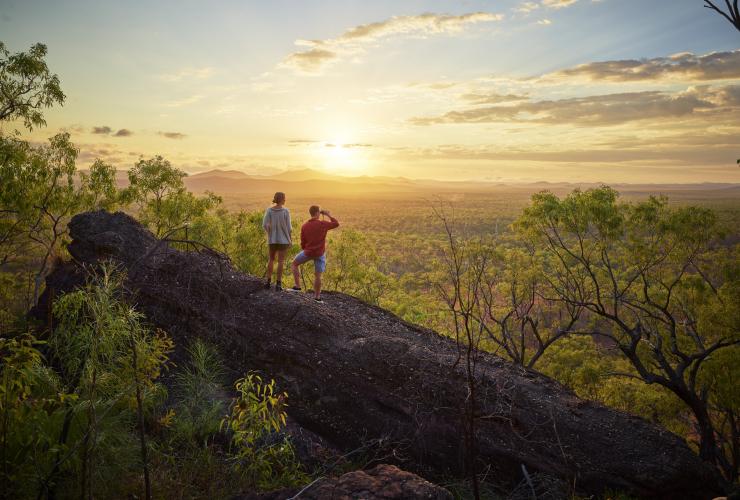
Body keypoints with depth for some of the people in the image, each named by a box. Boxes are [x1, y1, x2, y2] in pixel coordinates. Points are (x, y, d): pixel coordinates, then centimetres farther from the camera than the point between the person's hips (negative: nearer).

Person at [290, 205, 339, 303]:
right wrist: (328, 215, 11)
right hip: (320, 254, 0)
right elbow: (336, 224, 4)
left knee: (294, 264, 22)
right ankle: (317, 296, 14)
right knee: (318, 275, 8)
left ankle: (297, 286, 15)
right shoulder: (323, 224, -12)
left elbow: (303, 243, 0)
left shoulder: (304, 226, -6)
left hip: (308, 252, 1)